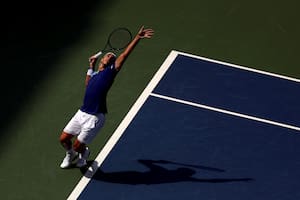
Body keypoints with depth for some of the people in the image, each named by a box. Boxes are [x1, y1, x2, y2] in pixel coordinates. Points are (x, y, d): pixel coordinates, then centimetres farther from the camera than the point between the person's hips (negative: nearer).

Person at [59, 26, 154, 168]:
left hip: (95, 118, -6)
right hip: (82, 113, 6)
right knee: (63, 139, 9)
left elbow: (125, 54, -7)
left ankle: (84, 153, 37)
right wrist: (91, 66, 30)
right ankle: (70, 155, 42)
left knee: (78, 146, 1)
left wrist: (138, 37, -12)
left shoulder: (110, 72, -1)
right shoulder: (94, 74, 17)